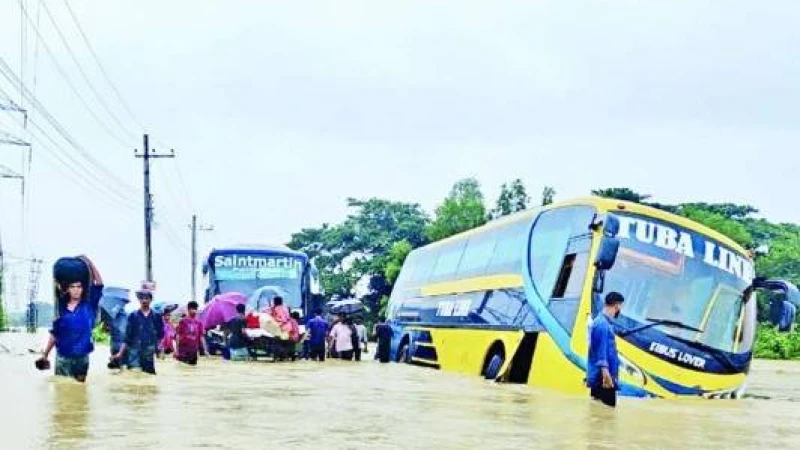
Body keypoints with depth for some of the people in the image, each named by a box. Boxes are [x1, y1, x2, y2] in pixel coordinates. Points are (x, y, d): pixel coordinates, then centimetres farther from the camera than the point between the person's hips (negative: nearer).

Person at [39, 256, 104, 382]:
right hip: (63, 356, 0)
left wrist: (89, 263, -17)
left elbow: (99, 284, -10)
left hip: (82, 356, 0)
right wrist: (45, 354, 9)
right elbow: (54, 334, 9)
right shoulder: (62, 308, 2)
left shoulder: (89, 305, 0)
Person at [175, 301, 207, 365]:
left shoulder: (199, 323, 7)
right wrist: (177, 350, -6)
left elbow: (202, 337, 8)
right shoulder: (183, 321, -2)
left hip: (194, 349, 3)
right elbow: (178, 336, -2)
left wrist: (205, 350, 1)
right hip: (183, 349, -3)